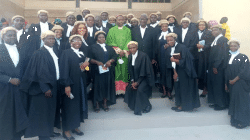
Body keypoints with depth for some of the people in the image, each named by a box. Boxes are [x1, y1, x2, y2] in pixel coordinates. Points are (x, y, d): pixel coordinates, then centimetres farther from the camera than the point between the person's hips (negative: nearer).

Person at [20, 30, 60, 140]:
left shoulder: (53, 53, 10)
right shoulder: (40, 53, -13)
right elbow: (41, 72, -18)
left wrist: (56, 84, 9)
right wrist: (45, 88, -21)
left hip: (53, 85, 8)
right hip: (44, 86, -8)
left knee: (50, 109, 15)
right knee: (43, 110, 3)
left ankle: (49, 131, 28)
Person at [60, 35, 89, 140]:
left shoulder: (82, 54, 14)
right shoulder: (66, 53, -6)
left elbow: (86, 68, 14)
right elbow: (64, 69, -13)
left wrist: (87, 62, -7)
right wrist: (66, 85, -20)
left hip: (81, 84, 7)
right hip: (70, 84, -6)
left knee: (79, 104, 12)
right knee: (69, 105, 1)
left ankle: (75, 126, 27)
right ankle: (66, 130, 14)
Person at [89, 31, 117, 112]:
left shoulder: (109, 48, 17)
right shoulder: (93, 47, 6)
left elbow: (115, 56, 7)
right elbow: (90, 59, -3)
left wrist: (110, 61, -12)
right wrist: (97, 62, -19)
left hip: (108, 70, 3)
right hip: (98, 70, -3)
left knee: (107, 86, 3)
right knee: (98, 86, -3)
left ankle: (105, 103, 14)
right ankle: (97, 105, 7)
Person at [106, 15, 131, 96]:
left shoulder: (127, 30, 12)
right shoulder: (112, 30, 9)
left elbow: (128, 41, 4)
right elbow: (110, 42, 1)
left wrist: (124, 51, -9)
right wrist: (118, 51, -9)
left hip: (125, 54, 1)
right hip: (115, 54, -1)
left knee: (124, 70, -2)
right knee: (116, 71, -6)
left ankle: (124, 89, 2)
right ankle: (117, 89, -2)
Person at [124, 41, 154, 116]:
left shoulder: (143, 56, -17)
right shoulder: (130, 57, 3)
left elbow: (144, 71, -17)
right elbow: (130, 70, 7)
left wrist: (137, 82, -18)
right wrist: (132, 81, -6)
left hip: (145, 78, -6)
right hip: (135, 78, 7)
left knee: (140, 89, -25)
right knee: (129, 88, -9)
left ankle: (146, 107, -2)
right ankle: (134, 106, 12)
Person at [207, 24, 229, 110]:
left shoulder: (222, 40, -14)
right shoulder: (216, 40, 14)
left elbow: (221, 54, -20)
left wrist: (215, 66, -19)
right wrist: (212, 66, 11)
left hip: (219, 68, -9)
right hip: (213, 66, 9)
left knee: (219, 85, 0)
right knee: (213, 84, 14)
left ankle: (222, 104, 13)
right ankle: (216, 102, 26)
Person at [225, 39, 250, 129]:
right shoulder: (228, 58, 11)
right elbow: (226, 72, 12)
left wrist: (234, 80, -16)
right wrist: (226, 84, 8)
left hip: (240, 84, -5)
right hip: (231, 84, 5)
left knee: (241, 101, -9)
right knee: (233, 101, 7)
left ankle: (242, 121, 1)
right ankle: (234, 119, 19)